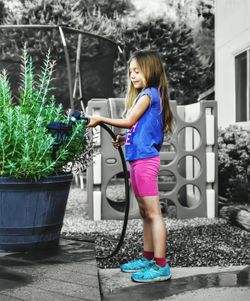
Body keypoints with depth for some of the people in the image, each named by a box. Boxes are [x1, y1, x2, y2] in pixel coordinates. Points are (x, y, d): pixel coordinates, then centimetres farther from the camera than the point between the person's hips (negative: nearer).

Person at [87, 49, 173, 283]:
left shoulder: (149, 93, -9)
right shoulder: (144, 95, 19)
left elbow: (129, 121, -9)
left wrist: (101, 119, -2)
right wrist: (125, 138, 6)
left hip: (145, 160, -10)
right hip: (137, 159, 10)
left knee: (153, 213, -8)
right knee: (145, 212, 15)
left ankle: (161, 266, -5)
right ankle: (148, 258, 25)